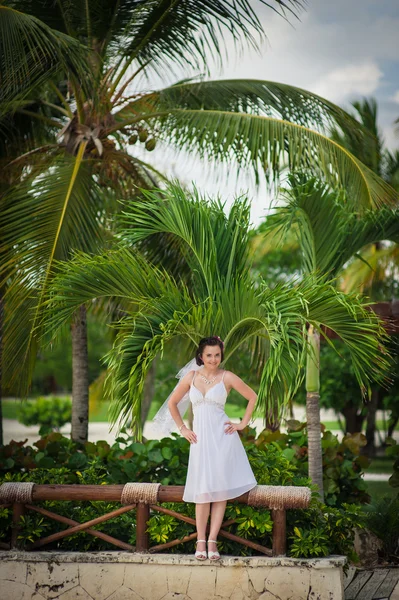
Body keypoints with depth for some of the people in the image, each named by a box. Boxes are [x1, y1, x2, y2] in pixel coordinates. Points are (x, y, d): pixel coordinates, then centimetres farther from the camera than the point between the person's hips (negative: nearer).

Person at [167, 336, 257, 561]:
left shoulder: (227, 377, -1)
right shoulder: (191, 376, 5)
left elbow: (252, 396, 8)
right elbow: (172, 403, 15)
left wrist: (244, 423, 4)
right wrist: (183, 429, 9)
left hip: (222, 436, -1)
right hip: (200, 437, 2)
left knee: (221, 489, -4)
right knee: (203, 491, -1)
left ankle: (212, 542, 0)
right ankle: (200, 542, 1)